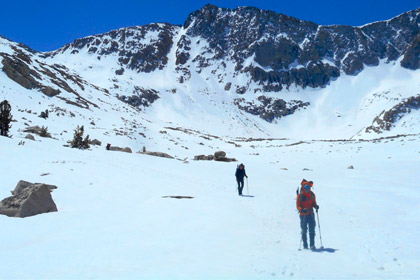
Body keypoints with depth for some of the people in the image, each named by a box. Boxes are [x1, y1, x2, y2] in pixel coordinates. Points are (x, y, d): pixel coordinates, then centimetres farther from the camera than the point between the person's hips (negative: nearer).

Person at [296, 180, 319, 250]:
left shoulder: (312, 195, 7)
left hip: (311, 214, 3)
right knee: (304, 230, 2)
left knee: (312, 230, -3)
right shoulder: (300, 196, -6)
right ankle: (305, 245, 11)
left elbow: (313, 203, 15)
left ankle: (312, 245, 1)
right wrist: (302, 210, -25)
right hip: (303, 215, -3)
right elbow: (298, 206, -6)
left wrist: (316, 206, -7)